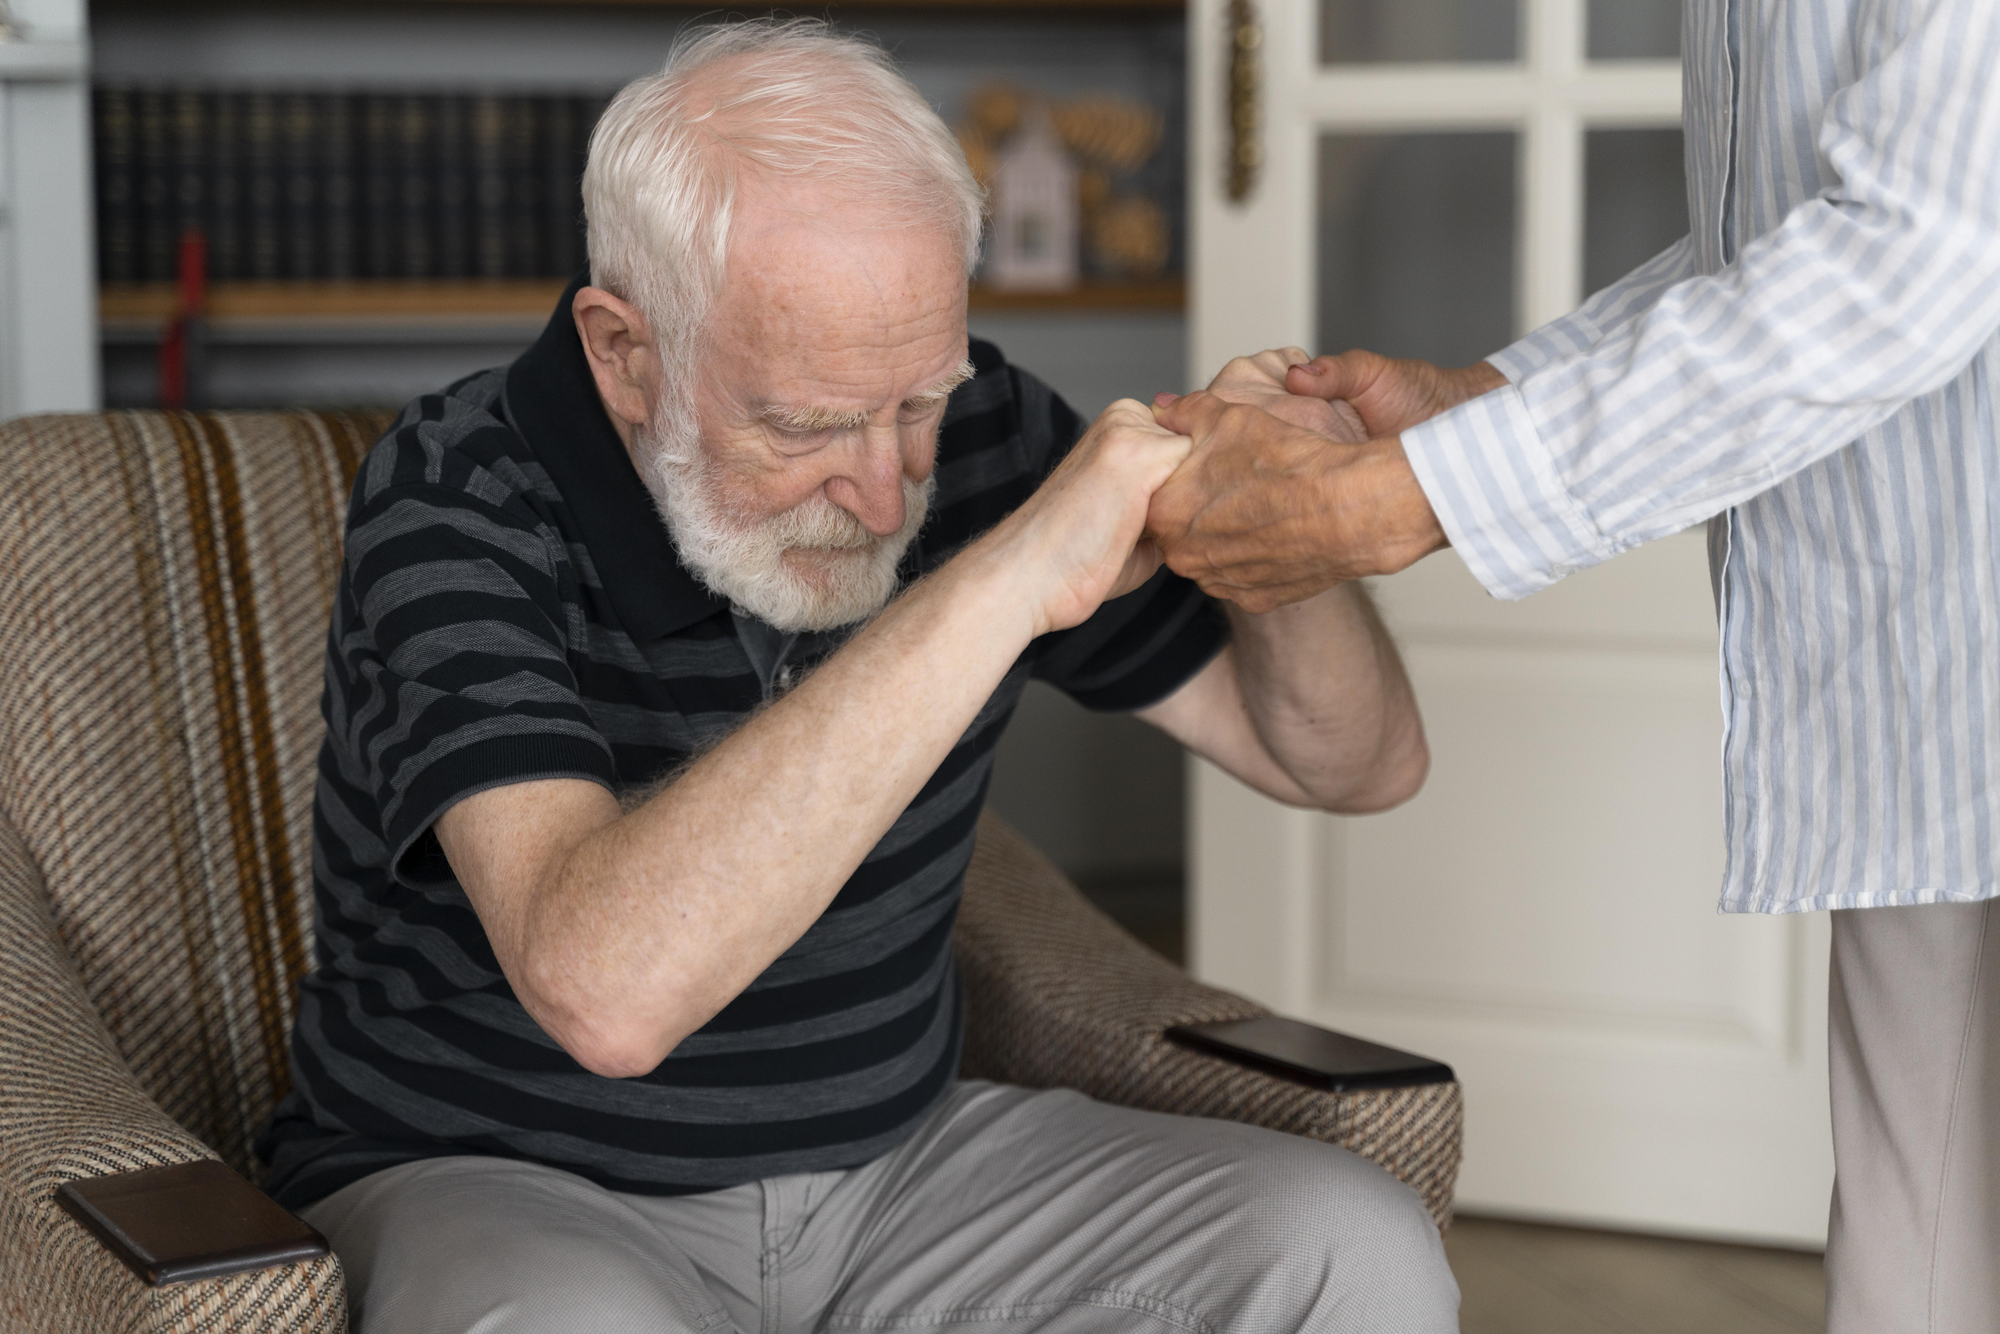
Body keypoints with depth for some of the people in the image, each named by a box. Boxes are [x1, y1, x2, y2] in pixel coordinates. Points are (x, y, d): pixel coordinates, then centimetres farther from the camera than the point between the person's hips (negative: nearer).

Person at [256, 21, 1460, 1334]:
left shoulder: (976, 430, -6)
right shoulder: (459, 505, -22)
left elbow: (1360, 766, 2)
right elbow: (601, 988, -40)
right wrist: (1000, 578, -40)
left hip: (891, 1157, 4)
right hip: (495, 1179, -4)